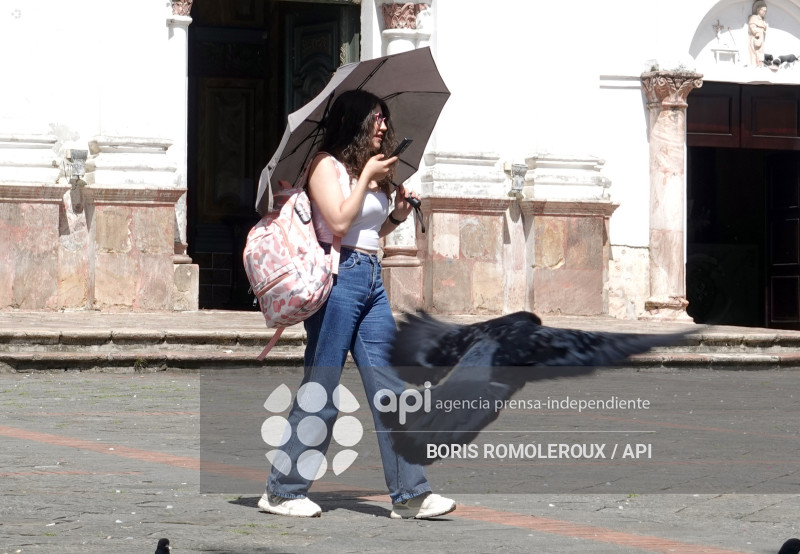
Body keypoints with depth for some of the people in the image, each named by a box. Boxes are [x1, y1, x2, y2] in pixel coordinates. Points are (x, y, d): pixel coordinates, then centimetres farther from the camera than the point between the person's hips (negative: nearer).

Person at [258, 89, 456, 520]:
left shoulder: (373, 169, 18)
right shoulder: (326, 165, -5)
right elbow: (340, 222, -16)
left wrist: (397, 216, 8)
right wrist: (366, 176, -10)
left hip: (371, 280, 8)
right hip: (338, 276, -8)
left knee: (391, 389, 3)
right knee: (320, 391, -5)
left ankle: (409, 494, 2)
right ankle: (283, 491, 5)